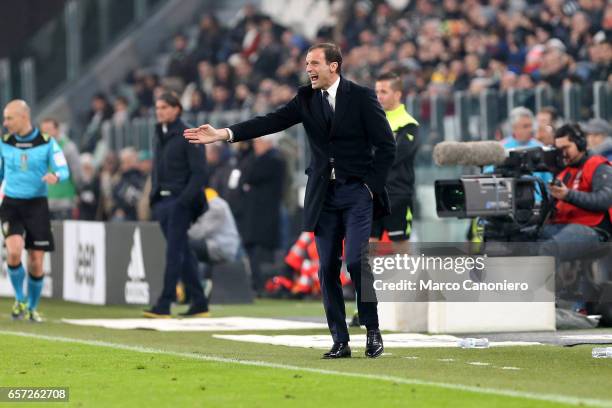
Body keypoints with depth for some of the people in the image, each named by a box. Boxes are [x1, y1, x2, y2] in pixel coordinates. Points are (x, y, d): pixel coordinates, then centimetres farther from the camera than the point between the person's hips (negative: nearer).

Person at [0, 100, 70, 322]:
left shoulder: (47, 142, -4)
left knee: (36, 262, 0)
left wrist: (55, 176, -29)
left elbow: (64, 170, -8)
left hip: (37, 205, 0)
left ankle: (32, 308, 21)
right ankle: (19, 299, 0)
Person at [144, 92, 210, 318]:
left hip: (179, 201, -8)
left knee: (174, 253, -9)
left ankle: (164, 304, -11)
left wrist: (184, 200, -19)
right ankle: (199, 303, 15)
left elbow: (199, 172, -13)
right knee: (183, 253, 10)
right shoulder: (160, 136, 15)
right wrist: (154, 198, 11)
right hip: (163, 202, 8)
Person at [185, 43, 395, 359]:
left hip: (357, 193, -4)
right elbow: (272, 122, -4)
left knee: (356, 260, -15)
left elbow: (386, 144, -2)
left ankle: (372, 331, 0)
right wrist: (224, 134, -15)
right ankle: (340, 341, 7)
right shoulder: (306, 99, 7)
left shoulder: (362, 97, -4)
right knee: (327, 268, 2)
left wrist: (372, 184, -7)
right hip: (324, 196, 5)